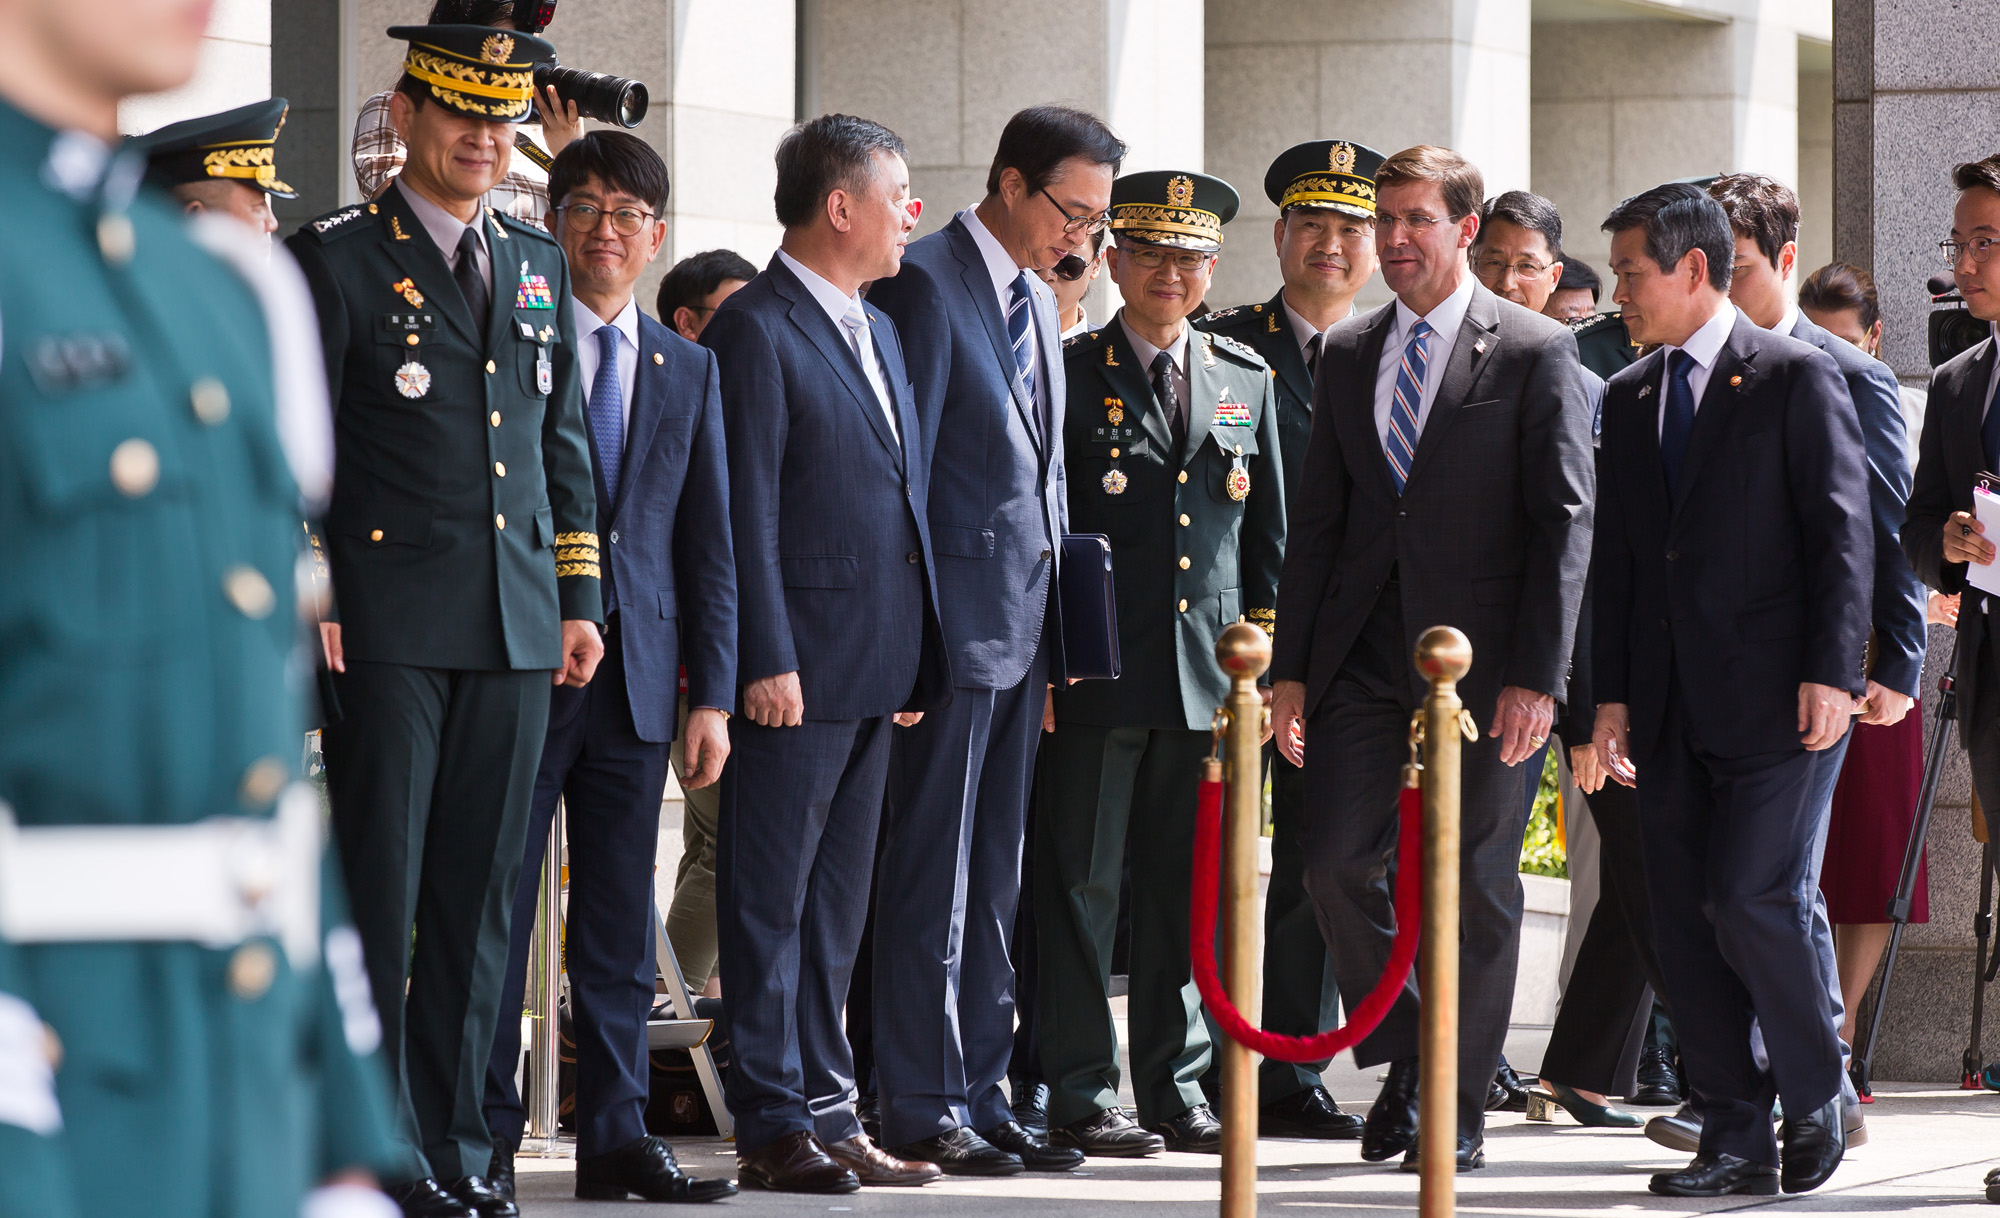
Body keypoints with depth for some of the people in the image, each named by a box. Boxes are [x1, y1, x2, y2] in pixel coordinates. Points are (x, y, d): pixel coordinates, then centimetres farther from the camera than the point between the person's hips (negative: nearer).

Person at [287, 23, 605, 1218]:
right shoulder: (335, 258, -2)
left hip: (517, 629, 5)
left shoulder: (537, 262, 15)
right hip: (388, 620, -5)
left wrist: (579, 599, 14)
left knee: (481, 899, 7)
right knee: (376, 895, -4)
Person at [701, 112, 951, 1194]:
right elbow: (746, 512, -14)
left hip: (875, 670, 9)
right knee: (771, 902, -2)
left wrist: (915, 659, 15)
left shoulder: (878, 331, 17)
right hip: (796, 672, -9)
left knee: (834, 904, 12)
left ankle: (828, 1113, 17)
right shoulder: (757, 331, -10)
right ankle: (772, 1127, 0)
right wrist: (767, 661, -18)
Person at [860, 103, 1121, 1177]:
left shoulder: (1037, 300, 17)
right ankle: (922, 1109, 0)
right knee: (933, 876, -4)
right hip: (953, 619, -9)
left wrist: (1058, 641, 17)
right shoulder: (925, 285, -11)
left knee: (992, 879, 11)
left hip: (1025, 622, 9)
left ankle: (979, 1095, 16)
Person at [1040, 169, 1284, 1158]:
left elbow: (1267, 531, 16)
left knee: (1187, 889, 7)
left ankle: (1177, 1092, 14)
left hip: (1207, 675, 4)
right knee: (1081, 883, -1)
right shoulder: (1070, 373, 0)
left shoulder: (1246, 380, 13)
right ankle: (1080, 1096, 3)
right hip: (1097, 670, -4)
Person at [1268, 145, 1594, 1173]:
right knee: (1337, 864, -4)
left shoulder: (1535, 353, -3)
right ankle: (1402, 1059, 17)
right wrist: (1289, 667, 8)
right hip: (1363, 654, 4)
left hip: (1483, 658, -4)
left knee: (1474, 885, 1)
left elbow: (1564, 521, -6)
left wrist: (1538, 676, -13)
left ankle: (1457, 1112, 11)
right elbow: (1318, 518, 15)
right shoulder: (1348, 355, 13)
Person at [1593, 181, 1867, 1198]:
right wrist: (1612, 694, 10)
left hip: (1769, 696, -6)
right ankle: (1736, 1139, 8)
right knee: (1684, 923, 3)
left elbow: (1842, 532, -7)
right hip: (1668, 710, 6)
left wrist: (1830, 673, -14)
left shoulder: (1796, 378, -3)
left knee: (1750, 903, -13)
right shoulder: (1629, 398, 16)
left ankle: (1816, 1096, 7)